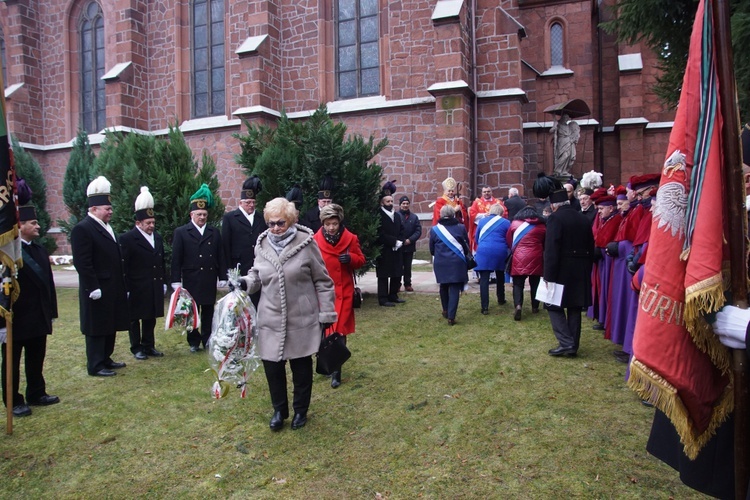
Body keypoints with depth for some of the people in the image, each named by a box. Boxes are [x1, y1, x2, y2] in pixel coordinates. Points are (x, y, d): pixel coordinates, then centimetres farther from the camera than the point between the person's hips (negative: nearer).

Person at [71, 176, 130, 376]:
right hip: (97, 291, -9)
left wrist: (122, 286, 17)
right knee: (96, 328, 1)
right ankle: (95, 366, 11)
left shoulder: (107, 228, 15)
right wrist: (93, 288, -21)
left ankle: (106, 359, 28)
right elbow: (82, 262, -20)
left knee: (110, 326, 16)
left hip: (113, 289, 9)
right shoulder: (82, 229, -14)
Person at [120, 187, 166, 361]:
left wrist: (164, 282, 14)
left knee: (151, 318, 13)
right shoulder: (127, 239, -10)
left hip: (154, 287, 6)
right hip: (136, 289, -6)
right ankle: (136, 348, 17)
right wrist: (125, 288, -15)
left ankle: (149, 346, 23)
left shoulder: (157, 237, 11)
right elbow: (124, 266, -12)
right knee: (135, 319, 6)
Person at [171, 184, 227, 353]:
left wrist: (223, 277, 4)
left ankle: (207, 340, 18)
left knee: (208, 312, 8)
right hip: (191, 280, -2)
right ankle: (194, 342, 17)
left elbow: (220, 256, 8)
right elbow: (176, 259, -2)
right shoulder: (181, 232, 1)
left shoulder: (214, 232, 10)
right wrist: (176, 281, -7)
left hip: (210, 280, 2)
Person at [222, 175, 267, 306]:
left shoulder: (260, 219, 14)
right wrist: (229, 270, -5)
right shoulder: (229, 218, 4)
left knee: (257, 304, 3)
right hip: (239, 270, -3)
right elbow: (226, 245, 0)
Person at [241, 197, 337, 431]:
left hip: (302, 319, -3)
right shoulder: (262, 245, 1)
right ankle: (279, 410, 32)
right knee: (272, 366, 8)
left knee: (301, 366, 12)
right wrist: (245, 282, -9)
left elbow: (322, 281, -6)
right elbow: (257, 274, 14)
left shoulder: (306, 243, -10)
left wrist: (326, 313, -6)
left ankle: (300, 410, 33)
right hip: (271, 320, 3)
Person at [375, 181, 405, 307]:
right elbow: (381, 235, -16)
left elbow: (401, 231, 13)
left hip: (397, 251, 7)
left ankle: (393, 296, 23)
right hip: (384, 252, -7)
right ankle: (383, 299, 6)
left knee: (397, 275, 11)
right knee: (384, 276, 0)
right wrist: (394, 241, -16)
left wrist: (400, 242, -5)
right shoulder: (379, 216, -11)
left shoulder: (397, 215, 14)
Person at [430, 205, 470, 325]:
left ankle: (446, 311, 33)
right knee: (455, 288, 0)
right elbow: (466, 246, 7)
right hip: (457, 262, -2)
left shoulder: (434, 229, -1)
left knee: (444, 286, 21)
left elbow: (431, 249, 7)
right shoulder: (461, 227, -1)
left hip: (440, 263, 2)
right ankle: (451, 316, -6)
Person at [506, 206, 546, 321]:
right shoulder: (541, 225, 10)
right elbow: (545, 243, 20)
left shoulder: (515, 223, 6)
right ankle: (535, 307, 24)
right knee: (535, 283, 15)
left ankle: (518, 305, -19)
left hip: (519, 257, -1)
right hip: (535, 258, 1)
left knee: (518, 283, 1)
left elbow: (508, 240, 14)